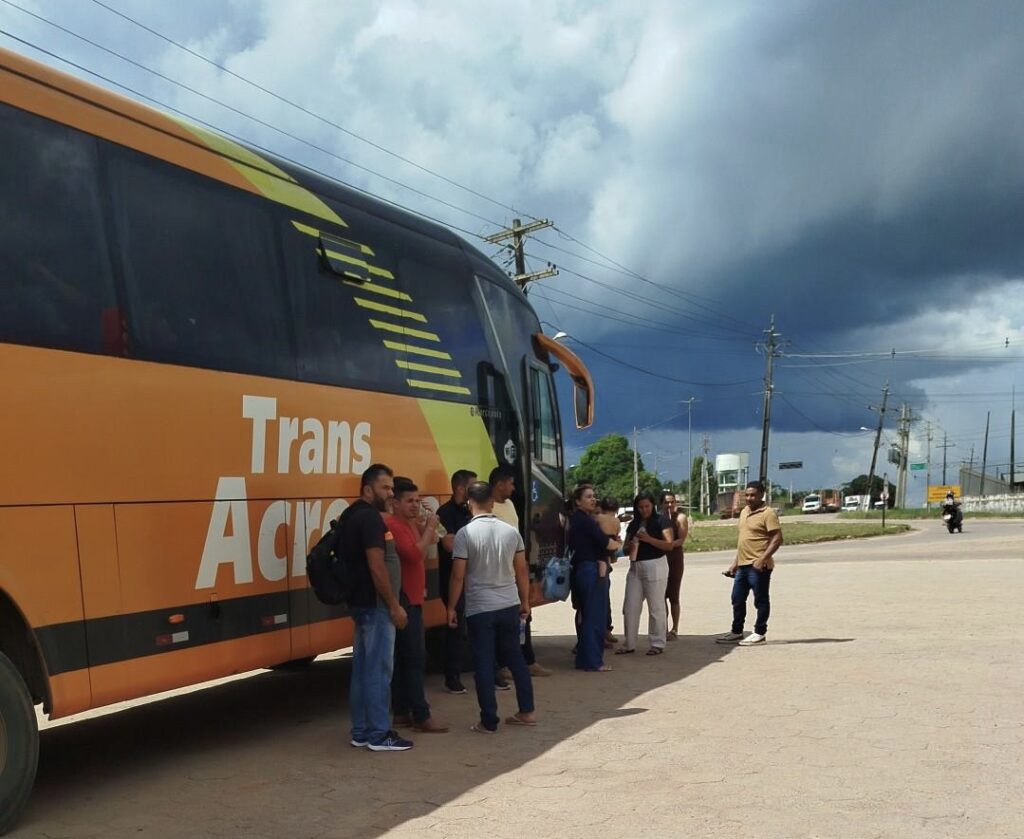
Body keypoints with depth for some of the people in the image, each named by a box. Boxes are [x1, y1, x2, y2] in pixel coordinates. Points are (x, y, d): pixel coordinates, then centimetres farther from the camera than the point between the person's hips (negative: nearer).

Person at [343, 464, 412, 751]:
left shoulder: (352, 516, 15)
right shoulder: (370, 518, -17)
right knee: (378, 670, -5)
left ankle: (361, 731, 19)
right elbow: (376, 566, -22)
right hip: (375, 605, -10)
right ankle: (379, 735, 0)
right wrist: (394, 606, -18)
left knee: (362, 669, 13)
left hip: (361, 602, 10)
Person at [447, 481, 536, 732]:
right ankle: (527, 711, 22)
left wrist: (451, 607, 1)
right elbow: (522, 571, 7)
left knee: (484, 664, 3)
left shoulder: (465, 534, -12)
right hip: (509, 606, 4)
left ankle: (489, 722, 6)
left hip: (479, 609, -4)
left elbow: (458, 576, -11)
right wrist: (525, 601, 19)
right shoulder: (511, 531, 0)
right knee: (515, 657, 17)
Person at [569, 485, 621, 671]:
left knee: (585, 614, 14)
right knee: (594, 616, -5)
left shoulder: (577, 519, 16)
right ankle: (592, 661, -3)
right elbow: (606, 543, -17)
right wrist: (618, 544, 4)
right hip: (592, 570, -10)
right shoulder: (585, 520, -15)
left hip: (584, 570, 10)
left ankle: (584, 658, 21)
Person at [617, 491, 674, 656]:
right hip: (635, 567, 6)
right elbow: (626, 547, 19)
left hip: (655, 566, -6)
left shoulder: (660, 522, -3)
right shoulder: (633, 525, 14)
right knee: (630, 607, 4)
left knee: (656, 607, 0)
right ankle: (629, 644, 12)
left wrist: (649, 539, -23)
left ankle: (657, 644, 8)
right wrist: (630, 547, -5)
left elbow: (669, 545, -12)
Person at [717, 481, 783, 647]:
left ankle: (760, 634, 11)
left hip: (758, 566, -9)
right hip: (743, 565, 9)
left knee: (760, 600, 2)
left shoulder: (768, 513, -11)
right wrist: (735, 562, 20)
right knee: (737, 599, 13)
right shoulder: (744, 512, 15)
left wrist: (763, 559, -23)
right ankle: (737, 632, 24)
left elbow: (777, 539, -16)